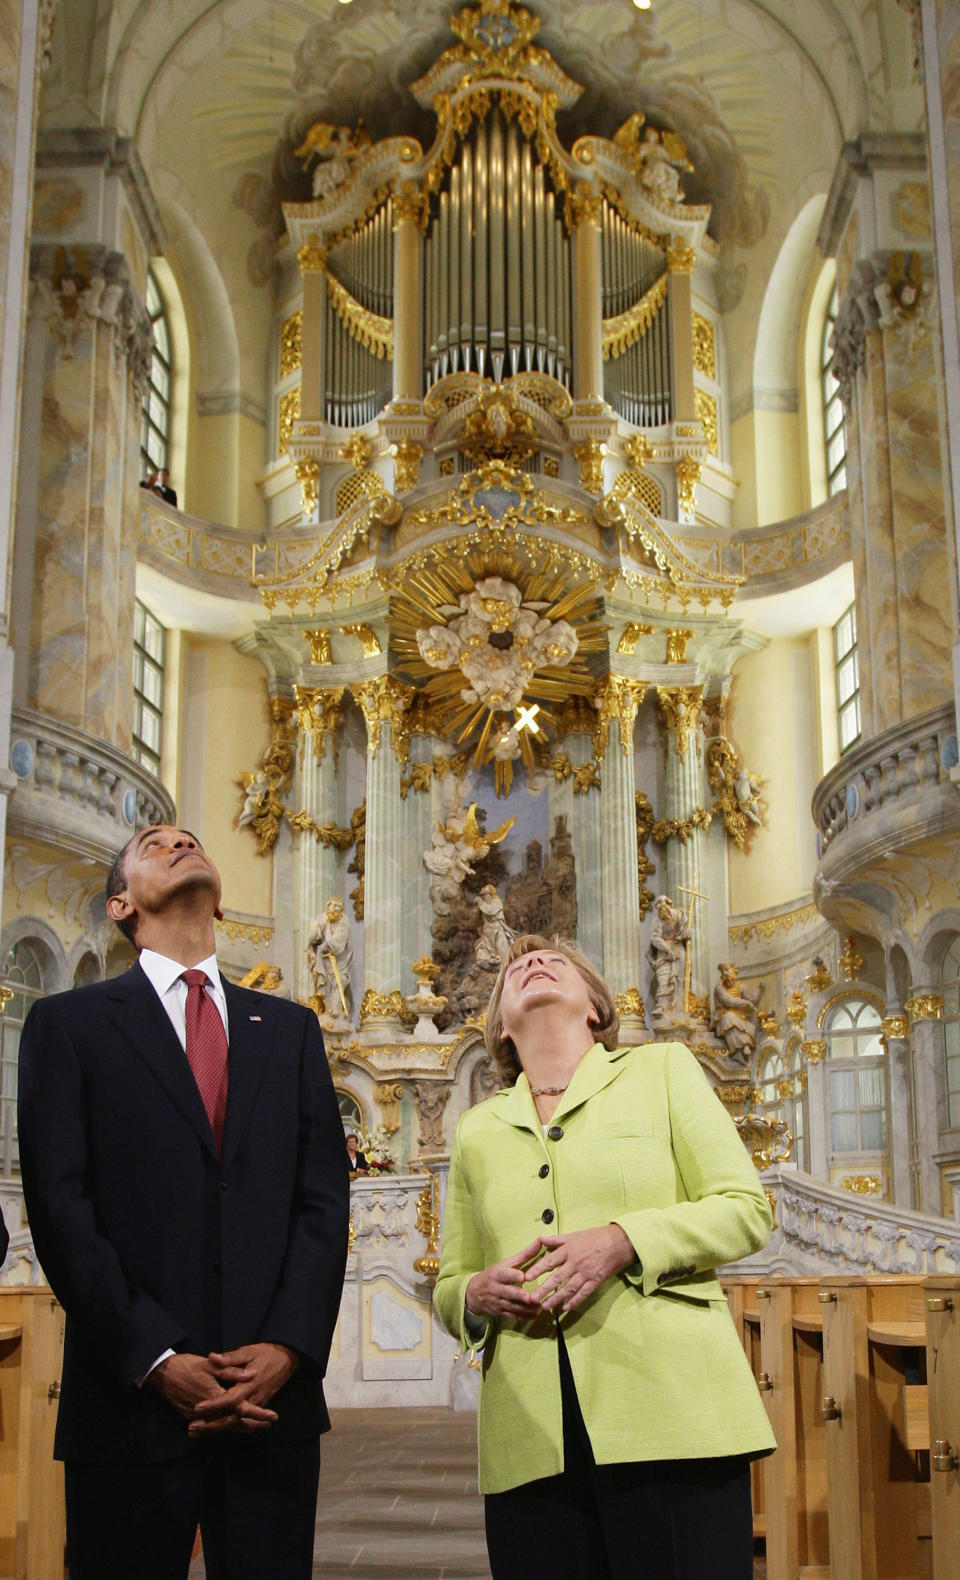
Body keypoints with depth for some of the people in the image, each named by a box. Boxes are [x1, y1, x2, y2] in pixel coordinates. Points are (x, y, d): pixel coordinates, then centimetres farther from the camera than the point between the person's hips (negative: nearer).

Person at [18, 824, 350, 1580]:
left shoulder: (291, 1029, 14)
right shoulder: (69, 1023, 5)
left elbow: (324, 1199, 7)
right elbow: (60, 1207, -4)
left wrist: (288, 1348, -7)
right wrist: (156, 1360, -12)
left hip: (275, 1398, 3)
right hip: (134, 1401, -2)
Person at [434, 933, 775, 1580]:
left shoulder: (662, 1068, 11)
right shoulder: (477, 1128, 19)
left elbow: (747, 1208, 4)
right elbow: (449, 1285, 22)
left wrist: (623, 1240, -12)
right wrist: (478, 1295, -2)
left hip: (669, 1411, -2)